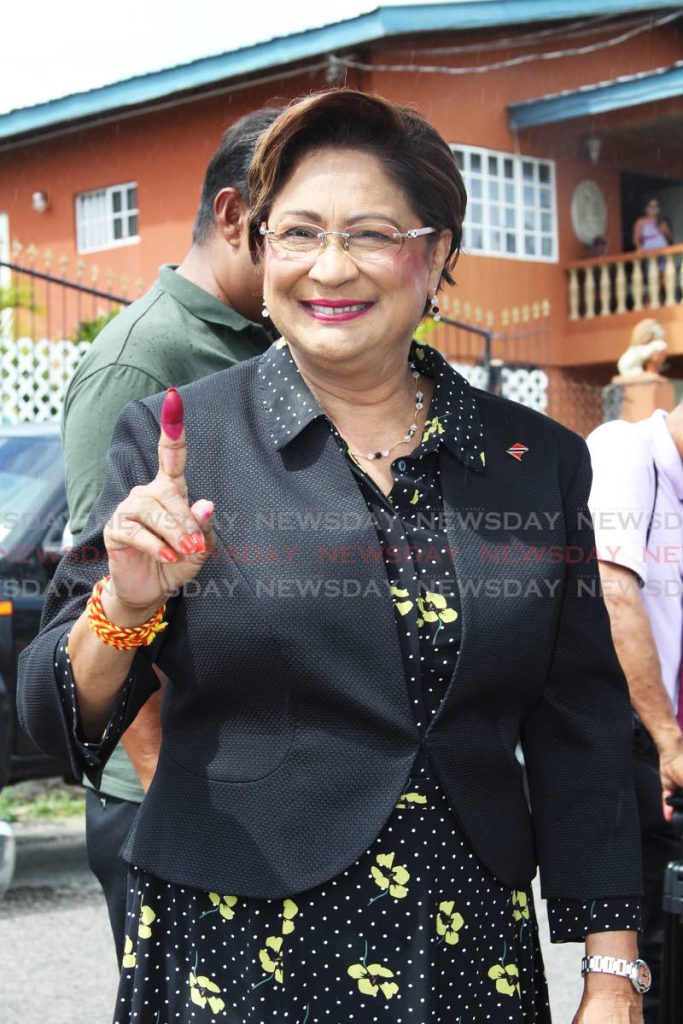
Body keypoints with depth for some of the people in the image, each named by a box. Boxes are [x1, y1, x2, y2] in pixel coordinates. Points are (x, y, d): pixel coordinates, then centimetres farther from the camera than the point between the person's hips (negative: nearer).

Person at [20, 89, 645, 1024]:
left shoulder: (538, 459, 2)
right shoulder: (171, 441, -5)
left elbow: (581, 736, 6)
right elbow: (57, 719, -4)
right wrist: (124, 608, -23)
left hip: (473, 948, 2)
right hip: (235, 949, -2)